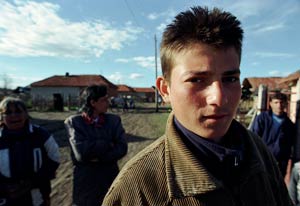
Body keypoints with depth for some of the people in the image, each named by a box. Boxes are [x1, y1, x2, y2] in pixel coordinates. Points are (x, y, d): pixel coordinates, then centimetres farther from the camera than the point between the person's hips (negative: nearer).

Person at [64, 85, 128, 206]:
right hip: (85, 180, -2)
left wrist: (98, 158, -18)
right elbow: (81, 152, -20)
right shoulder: (74, 122, -9)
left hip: (111, 179, 2)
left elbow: (122, 148, -11)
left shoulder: (114, 120, -3)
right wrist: (108, 144, -15)